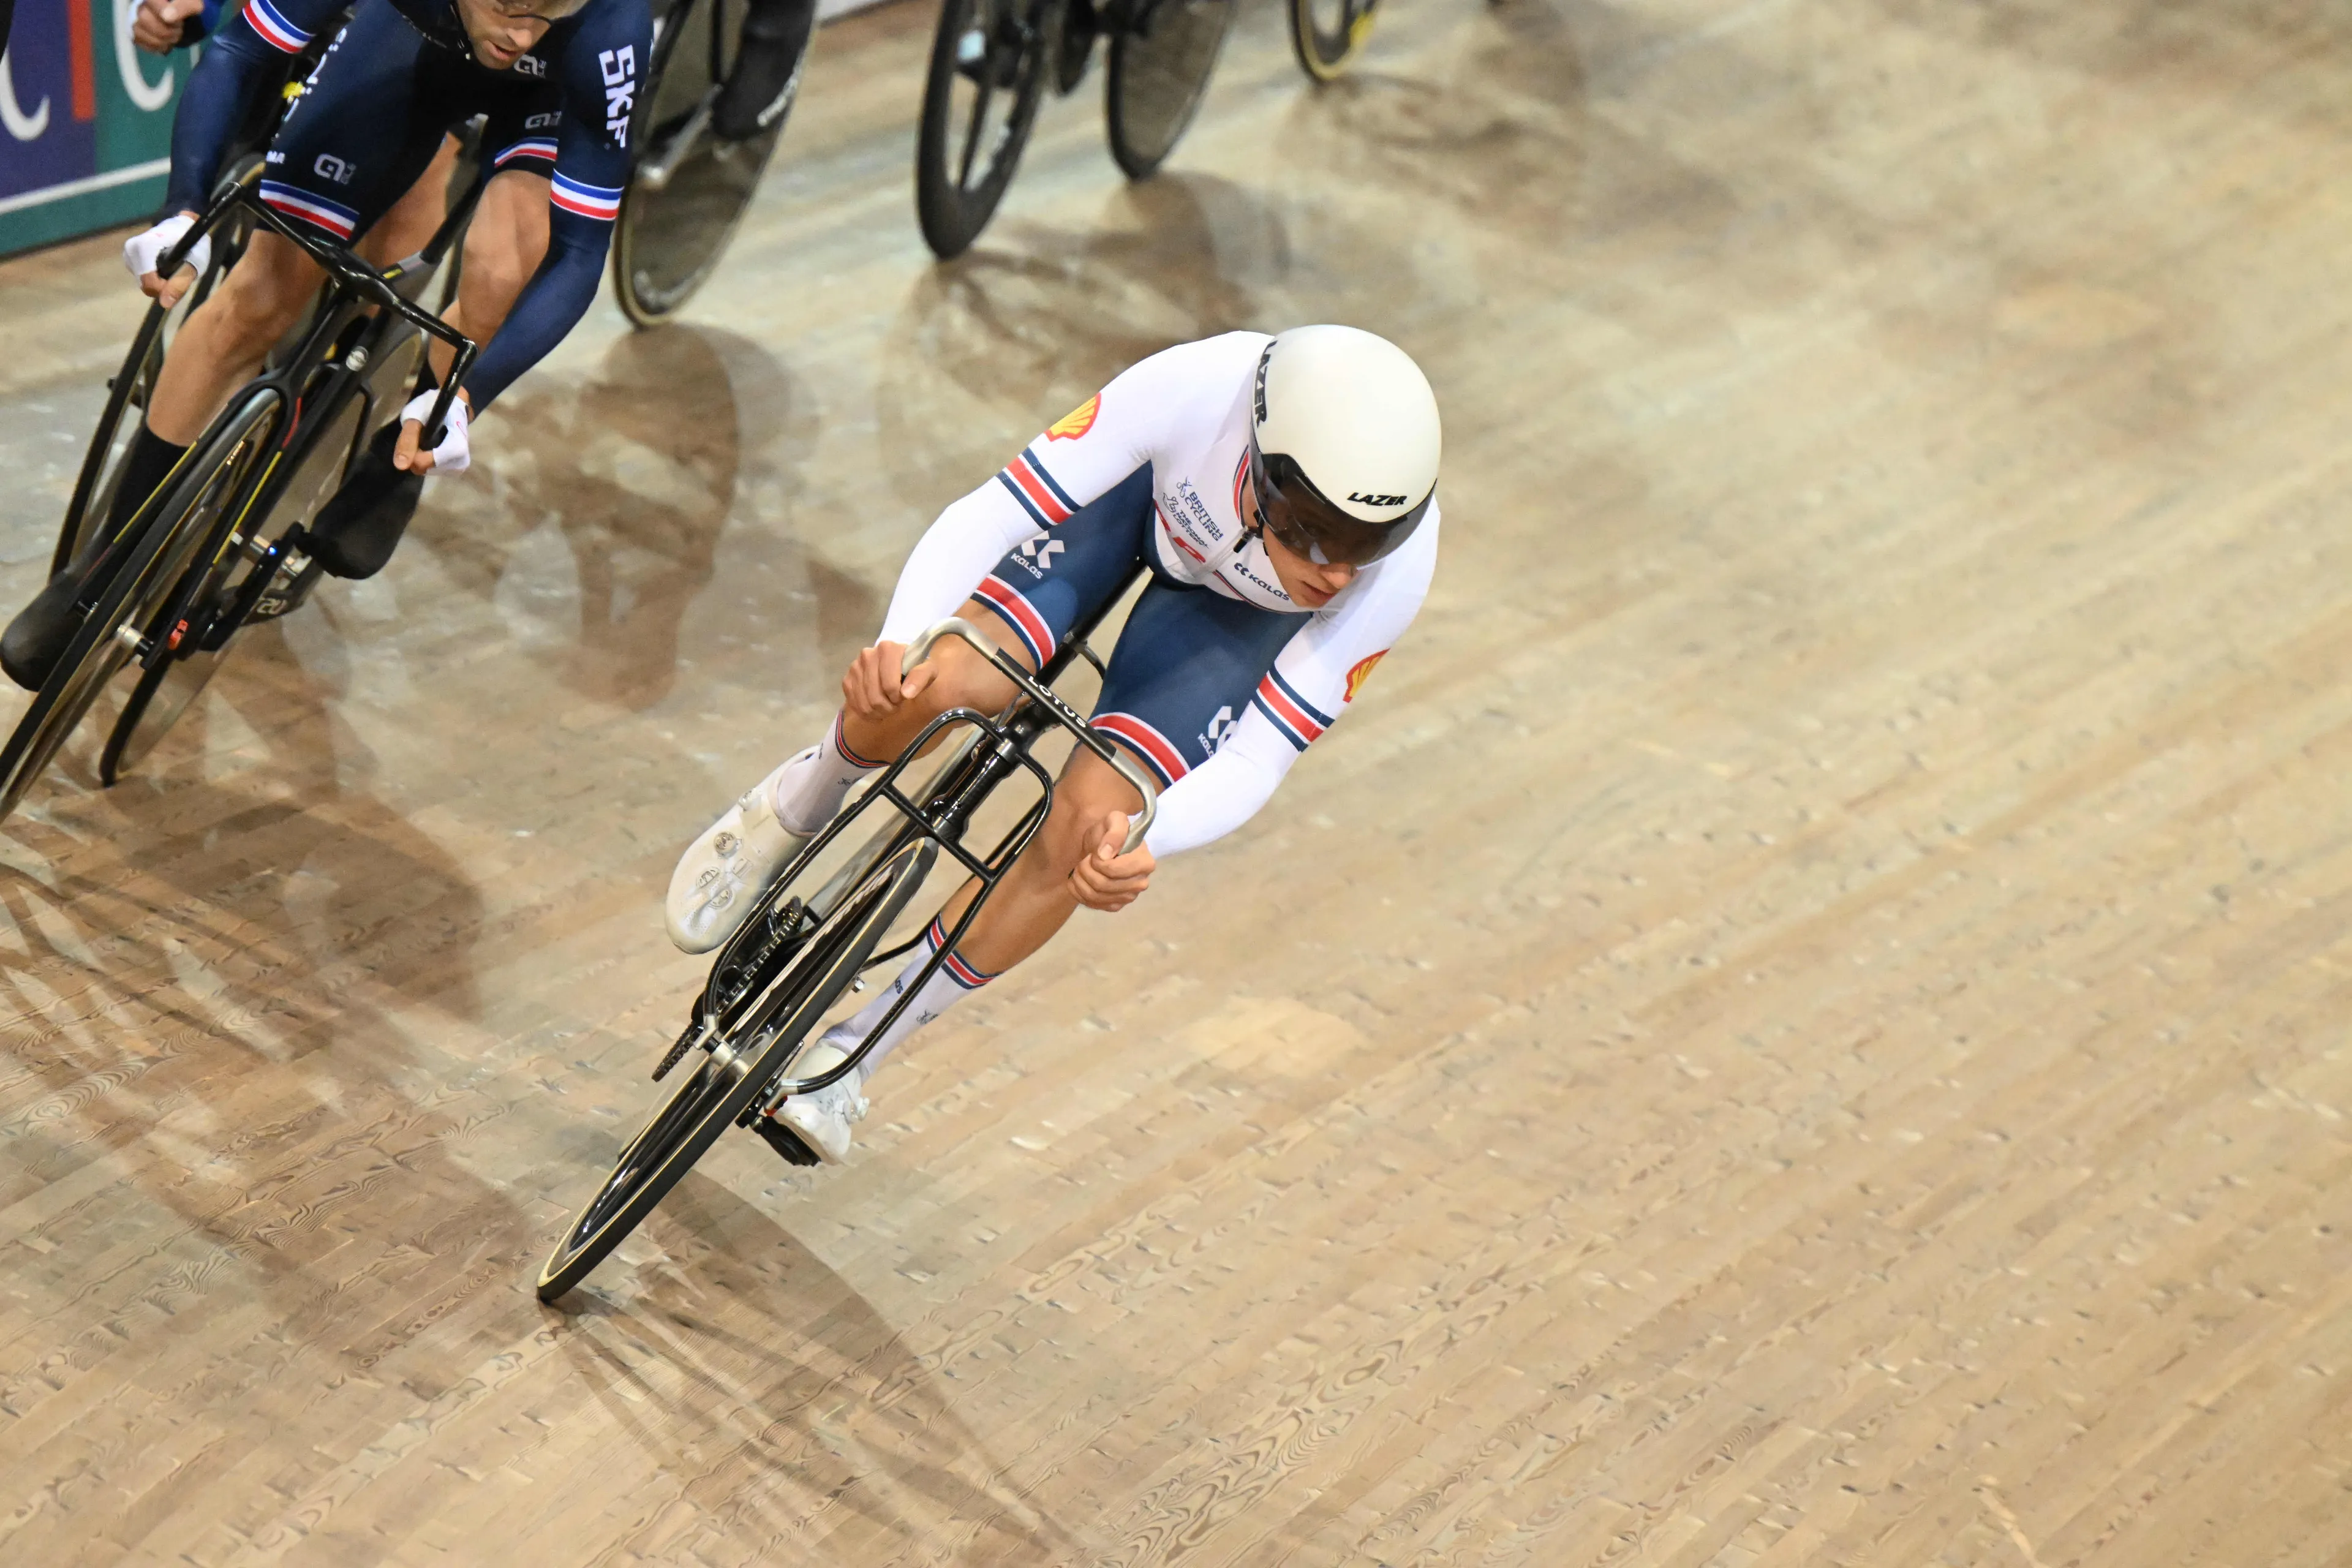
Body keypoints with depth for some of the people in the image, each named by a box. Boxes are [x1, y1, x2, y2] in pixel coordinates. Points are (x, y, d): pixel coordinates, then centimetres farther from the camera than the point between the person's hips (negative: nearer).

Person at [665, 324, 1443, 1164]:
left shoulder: (1396, 567, -37)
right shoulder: (1194, 390, -42)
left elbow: (1256, 759, -29)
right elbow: (983, 517, -36)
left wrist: (1144, 843, -48)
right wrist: (898, 642, -54)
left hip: (1242, 604, 0)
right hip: (1146, 482, 0)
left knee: (1082, 829, -15)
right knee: (940, 685, -25)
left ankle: (854, 1051, 6)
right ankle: (793, 809, 12)